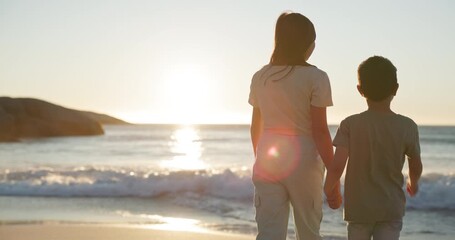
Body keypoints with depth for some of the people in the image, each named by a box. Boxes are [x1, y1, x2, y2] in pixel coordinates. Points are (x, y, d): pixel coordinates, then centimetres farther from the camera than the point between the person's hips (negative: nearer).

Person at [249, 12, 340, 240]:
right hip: (303, 160, -4)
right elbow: (320, 129, -11)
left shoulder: (260, 77, 7)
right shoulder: (316, 78, -8)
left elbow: (256, 127, 12)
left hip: (267, 159, 4)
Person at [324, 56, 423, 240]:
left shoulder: (350, 125, -9)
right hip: (392, 207, 0)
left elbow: (337, 165, -16)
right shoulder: (407, 126, -6)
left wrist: (329, 190, 3)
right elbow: (416, 166, 6)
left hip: (358, 207, 1)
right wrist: (413, 183, 28)